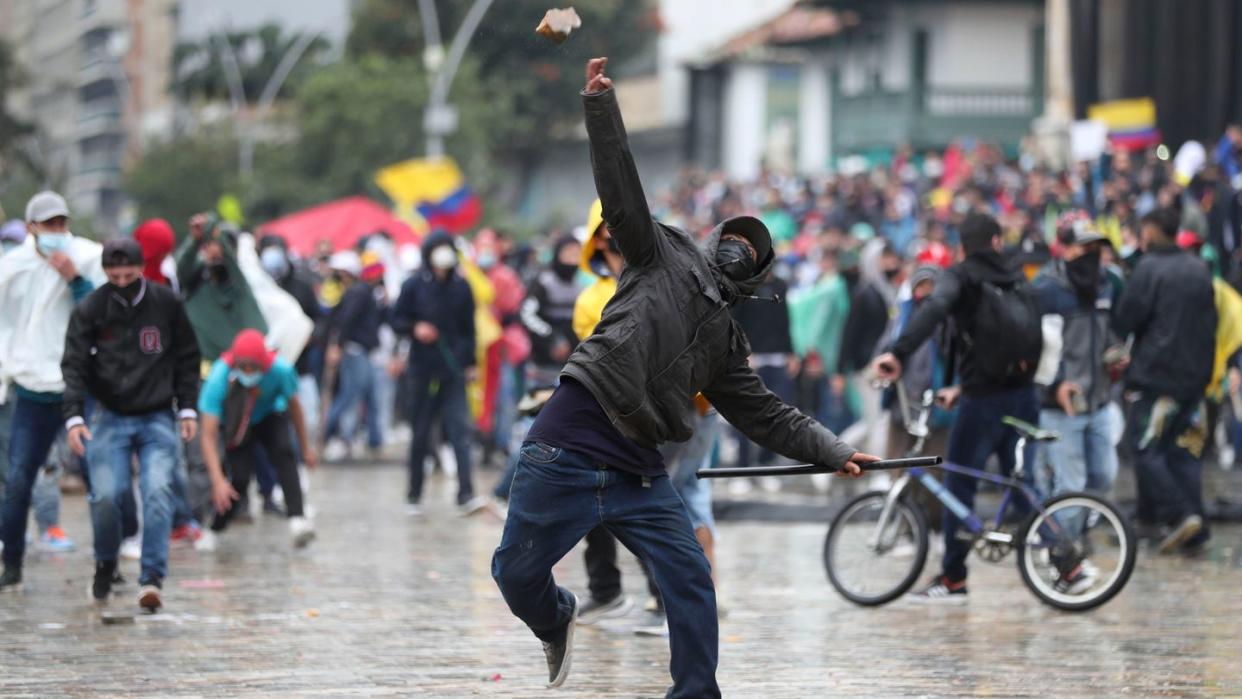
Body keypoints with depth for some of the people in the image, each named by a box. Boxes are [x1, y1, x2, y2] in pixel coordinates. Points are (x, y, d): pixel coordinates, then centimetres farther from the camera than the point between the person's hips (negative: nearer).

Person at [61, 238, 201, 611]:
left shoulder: (167, 304, 1)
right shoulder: (90, 310, -2)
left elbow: (187, 358, 10)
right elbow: (74, 366, -6)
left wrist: (187, 408, 4)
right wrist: (74, 417, -17)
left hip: (158, 417, 0)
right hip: (110, 418, 0)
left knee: (158, 490, -17)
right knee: (106, 495, -13)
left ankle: (152, 578, -17)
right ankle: (105, 565, 14)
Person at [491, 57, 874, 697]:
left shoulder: (726, 341, 20)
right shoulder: (666, 255, 9)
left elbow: (768, 417, 22)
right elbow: (622, 193, -2)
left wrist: (834, 452, 12)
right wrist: (600, 105, -13)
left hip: (638, 473, 4)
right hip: (567, 450, -4)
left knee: (691, 583, -6)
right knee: (518, 573, -3)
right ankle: (557, 622, 30)